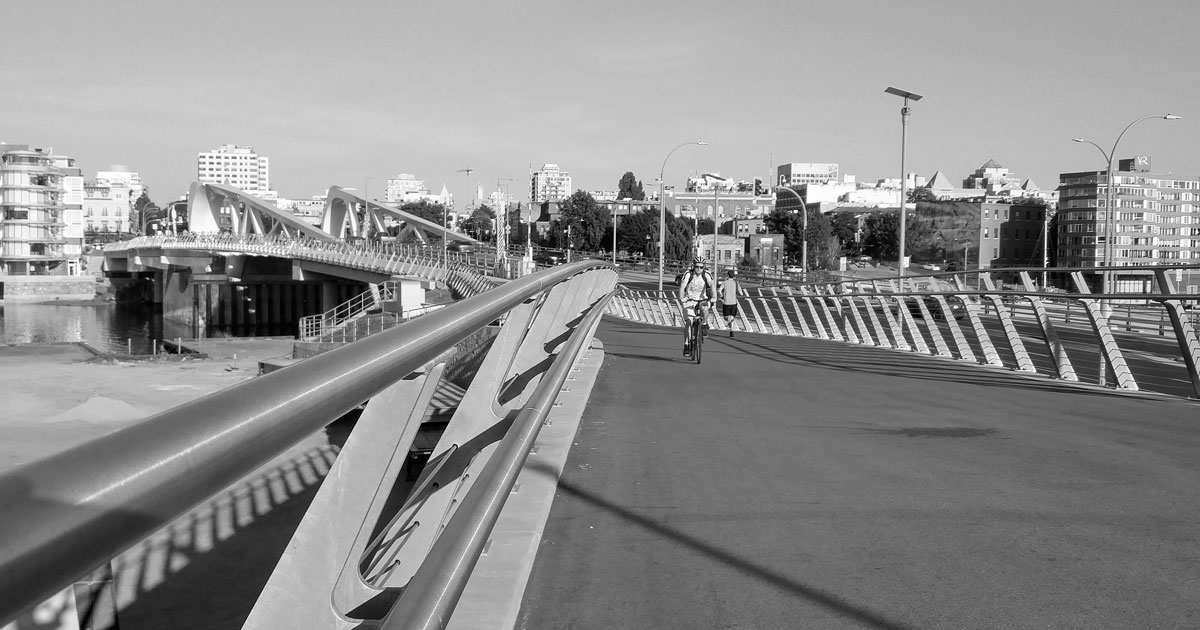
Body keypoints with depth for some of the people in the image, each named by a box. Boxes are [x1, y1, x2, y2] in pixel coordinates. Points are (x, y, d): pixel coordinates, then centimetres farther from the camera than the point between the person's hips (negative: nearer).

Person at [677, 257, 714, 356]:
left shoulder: (706, 275, -13)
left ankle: (704, 325, -6)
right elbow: (682, 287, -25)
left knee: (704, 308, -33)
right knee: (688, 322, -12)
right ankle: (686, 345, -5)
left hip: (702, 299, 1)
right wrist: (681, 298, -40)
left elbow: (711, 286, -22)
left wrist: (712, 297, -37)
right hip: (689, 300, -1)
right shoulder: (688, 274, -17)